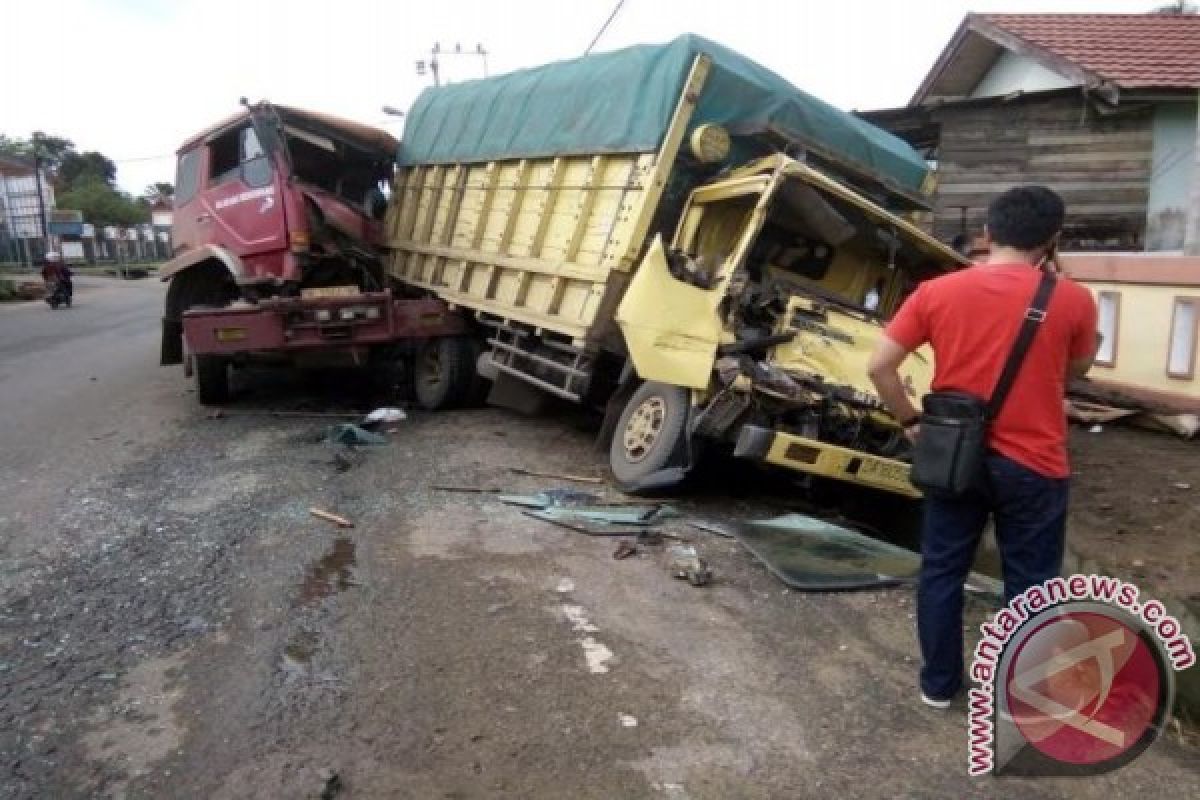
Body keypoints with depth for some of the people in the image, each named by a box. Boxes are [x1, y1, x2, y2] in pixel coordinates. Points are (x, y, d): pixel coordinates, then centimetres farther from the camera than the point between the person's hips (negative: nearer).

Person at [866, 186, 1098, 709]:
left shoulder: (937, 292, -5)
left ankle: (939, 684, 29)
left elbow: (879, 366, -6)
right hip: (1033, 465, -1)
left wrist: (911, 421, 7)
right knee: (1028, 585, 14)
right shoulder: (1072, 300, -7)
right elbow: (1077, 370, 11)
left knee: (942, 572, 16)